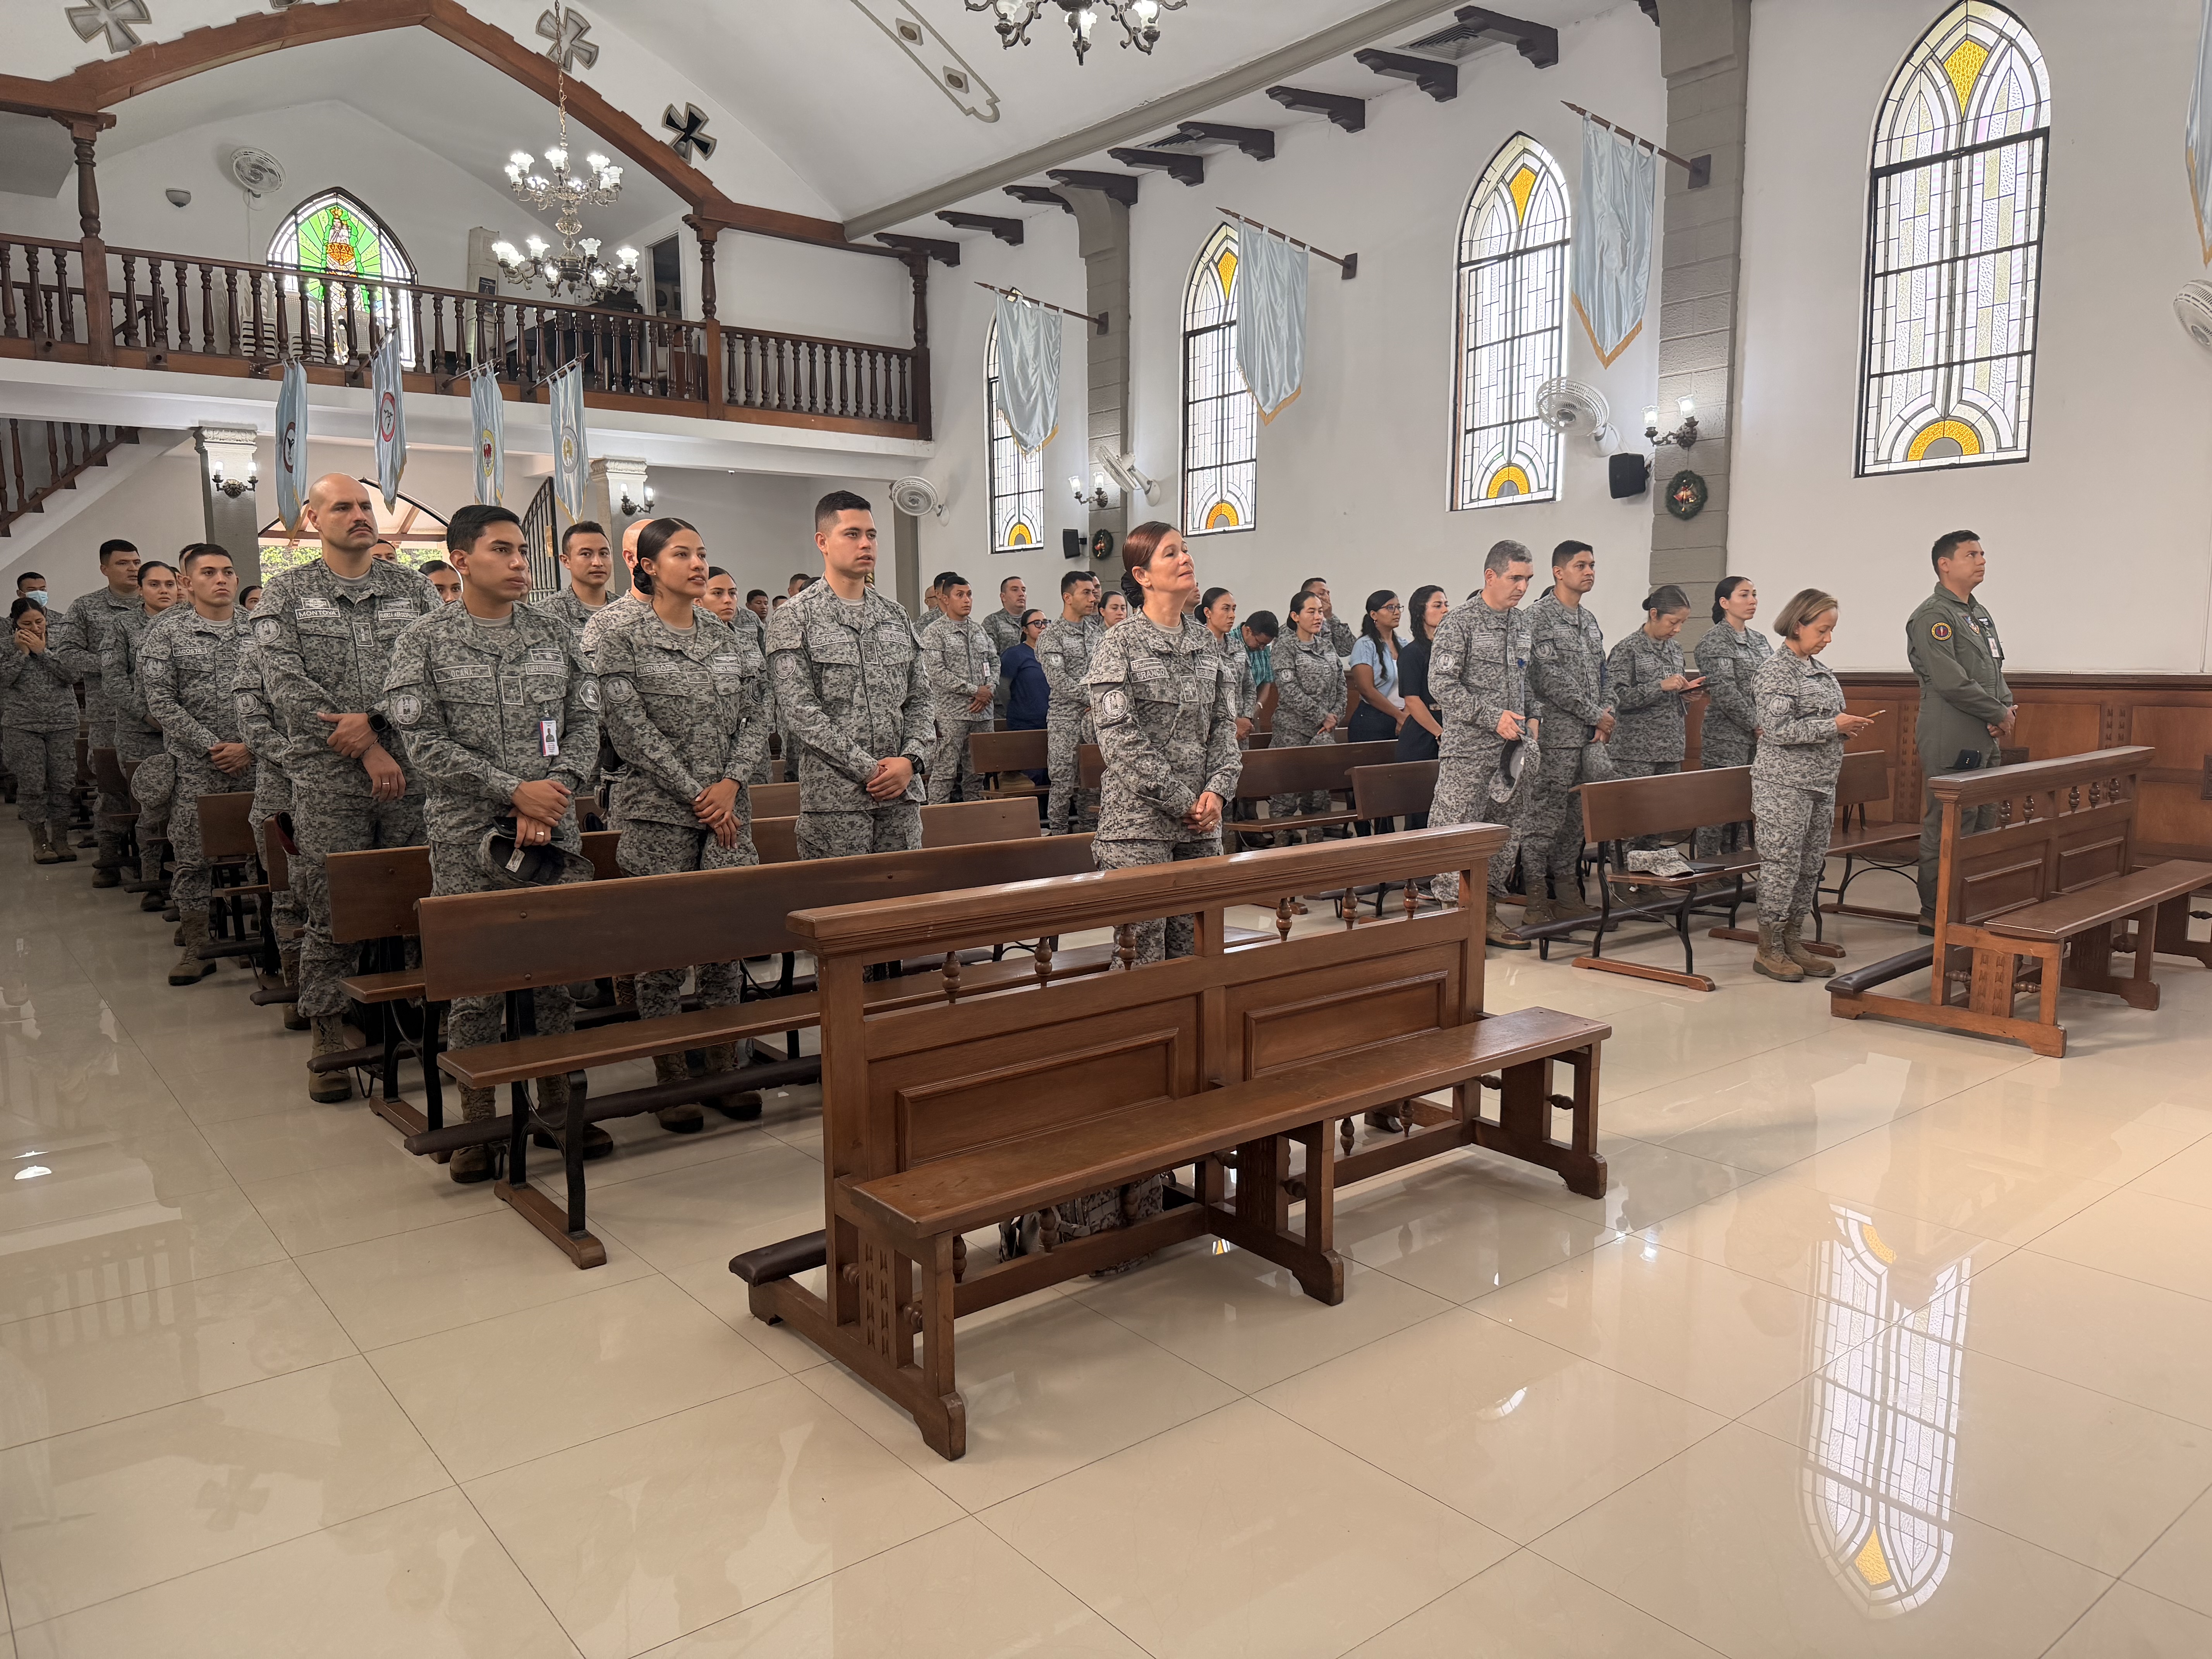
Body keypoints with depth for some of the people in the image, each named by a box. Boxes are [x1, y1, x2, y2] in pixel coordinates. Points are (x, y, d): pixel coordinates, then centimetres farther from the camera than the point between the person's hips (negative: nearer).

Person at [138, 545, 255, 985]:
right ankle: (197, 949, 11)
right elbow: (160, 701, -2)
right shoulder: (166, 631, 3)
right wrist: (211, 747, -9)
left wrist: (252, 746, -8)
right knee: (192, 858, 1)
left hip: (256, 762, 1)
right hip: (195, 768, -1)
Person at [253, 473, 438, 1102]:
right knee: (331, 911, 1)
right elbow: (286, 684, -4)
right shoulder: (287, 592, 7)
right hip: (328, 777, -1)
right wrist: (366, 751, -10)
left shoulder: (413, 587, 12)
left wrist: (374, 718, -12)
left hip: (414, 769, 2)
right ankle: (330, 1038, 14)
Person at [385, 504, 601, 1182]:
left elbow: (585, 721, 5)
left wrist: (553, 793, -11)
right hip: (469, 839, -3)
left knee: (562, 966, 8)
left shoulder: (555, 633, 9)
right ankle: (477, 1120, 18)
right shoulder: (424, 640, -1)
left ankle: (558, 1105, 23)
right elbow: (421, 742, -9)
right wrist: (514, 790, -15)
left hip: (554, 831, 3)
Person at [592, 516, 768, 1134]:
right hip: (659, 811, -4)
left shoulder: (726, 633, 12)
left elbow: (753, 719, 10)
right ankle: (671, 1079, 12)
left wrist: (731, 782, -6)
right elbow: (630, 726, -9)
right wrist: (695, 794, -11)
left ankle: (724, 1068, 17)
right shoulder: (624, 633, -2)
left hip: (727, 808, 4)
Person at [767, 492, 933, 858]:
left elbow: (918, 700, 14)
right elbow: (800, 713, -11)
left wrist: (911, 760, -6)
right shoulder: (794, 619, -2)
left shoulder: (896, 618, 15)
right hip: (833, 799, -5)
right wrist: (869, 769, -15)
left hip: (901, 793, 5)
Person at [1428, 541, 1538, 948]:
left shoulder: (1523, 624, 14)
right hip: (1468, 750, -7)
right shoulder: (1459, 623, -8)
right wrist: (1492, 717, -17)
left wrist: (1532, 719, 7)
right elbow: (1441, 685, -13)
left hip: (1513, 748, 7)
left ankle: (1488, 913, 19)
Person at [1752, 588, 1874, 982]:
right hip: (1785, 785, -9)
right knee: (1782, 865, -4)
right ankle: (1770, 949, 5)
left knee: (1811, 865, 11)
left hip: (1821, 784, 9)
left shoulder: (1818, 668, 14)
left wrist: (1845, 727, 6)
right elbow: (1778, 730, -19)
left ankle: (1792, 941, 19)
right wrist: (1833, 727, -18)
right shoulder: (1777, 669, -12)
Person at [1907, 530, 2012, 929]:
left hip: (1986, 739, 10)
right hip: (1951, 741, -10)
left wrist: (2008, 707, 2)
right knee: (1950, 826, -7)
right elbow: (1951, 682, -19)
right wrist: (1999, 714, -11)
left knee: (1984, 824, 14)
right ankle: (1935, 913, 0)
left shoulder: (1980, 614, 20)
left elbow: (1996, 669, 22)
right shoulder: (1933, 616, -11)